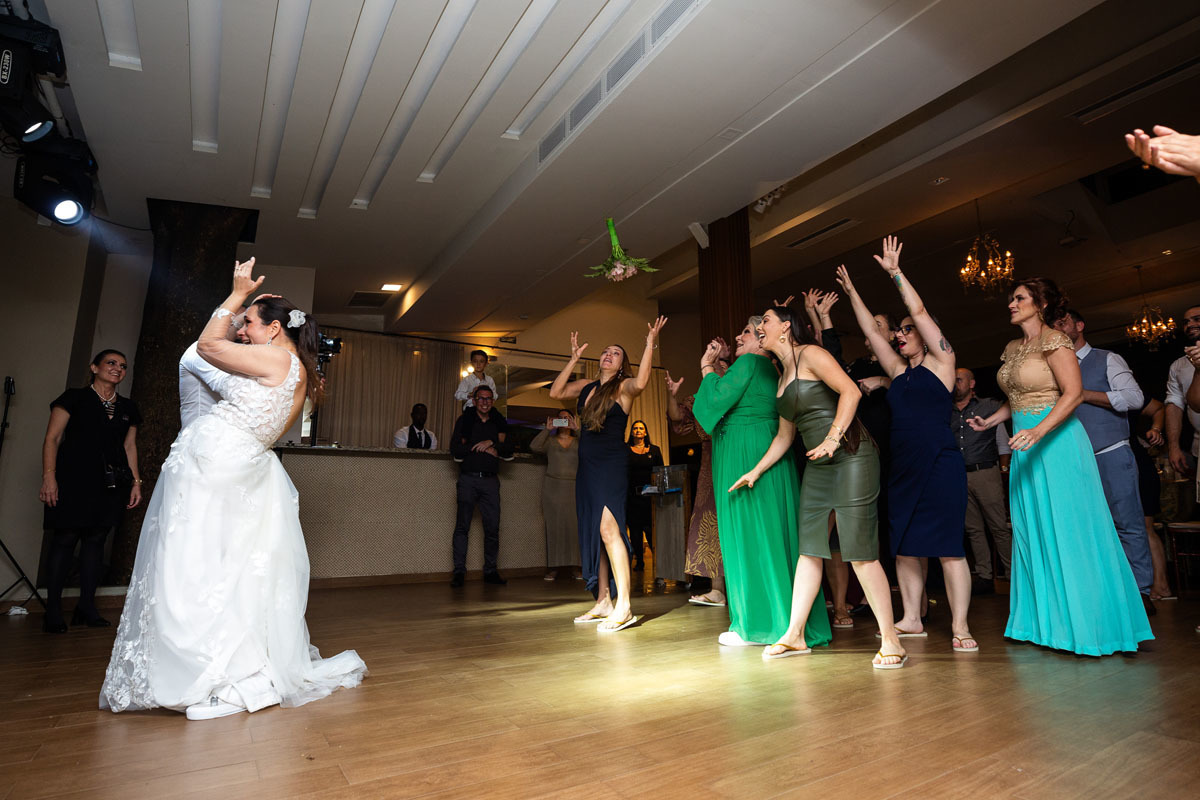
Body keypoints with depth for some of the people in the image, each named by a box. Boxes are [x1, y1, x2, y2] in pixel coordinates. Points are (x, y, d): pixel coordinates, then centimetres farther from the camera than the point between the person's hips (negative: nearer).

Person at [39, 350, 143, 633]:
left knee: (96, 540, 4)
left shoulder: (128, 407, 16)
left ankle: (86, 607, 10)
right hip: (74, 480, -4)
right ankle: (53, 611, 4)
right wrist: (49, 477, -12)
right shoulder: (74, 398, 3)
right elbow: (52, 438, -2)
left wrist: (136, 481, 10)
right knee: (65, 540, -4)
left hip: (110, 483, 4)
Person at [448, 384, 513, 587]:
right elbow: (456, 450, -6)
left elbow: (508, 451, 5)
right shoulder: (464, 421, 6)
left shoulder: (499, 423, 13)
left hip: (490, 480, 2)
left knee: (493, 526, 1)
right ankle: (459, 571, 2)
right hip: (468, 479, -2)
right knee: (462, 525, -4)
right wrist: (485, 449, -8)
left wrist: (491, 443, -11)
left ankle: (490, 571, 10)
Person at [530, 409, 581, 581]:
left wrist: (577, 429, -9)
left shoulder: (578, 441, 13)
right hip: (552, 487, 0)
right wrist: (548, 429, -5)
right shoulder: (550, 441, 11)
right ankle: (553, 567, 3)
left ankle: (577, 566, 0)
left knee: (575, 526, -5)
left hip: (574, 488, 0)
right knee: (553, 526, -1)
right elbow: (534, 446, -7)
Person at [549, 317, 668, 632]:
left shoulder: (624, 387, -2)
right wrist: (574, 359, 9)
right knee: (593, 534, 9)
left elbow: (641, 382, -23)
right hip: (586, 467, 7)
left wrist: (650, 344, -24)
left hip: (612, 465, -7)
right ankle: (603, 602, 18)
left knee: (608, 528, -18)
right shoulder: (586, 386, 15)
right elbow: (555, 392, 8)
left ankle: (623, 606, -17)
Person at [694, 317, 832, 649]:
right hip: (769, 457, 9)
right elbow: (734, 396, 22)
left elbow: (717, 399, -11)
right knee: (772, 535, 11)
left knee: (748, 537, -3)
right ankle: (785, 619, 19)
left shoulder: (749, 362, -9)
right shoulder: (771, 371, 17)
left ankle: (756, 626, 4)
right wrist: (716, 366, 22)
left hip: (745, 459, -9)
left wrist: (707, 366, 2)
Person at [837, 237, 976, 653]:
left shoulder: (940, 361, 2)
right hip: (902, 467, 7)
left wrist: (894, 272, -5)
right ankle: (912, 620, 18)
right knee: (904, 546, 8)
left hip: (939, 464, -7)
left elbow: (920, 311, -6)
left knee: (947, 546, -5)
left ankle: (960, 628, 2)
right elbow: (870, 330, 19)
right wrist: (851, 291, 21)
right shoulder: (898, 370, 16)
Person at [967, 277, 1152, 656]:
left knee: (1067, 532, -5)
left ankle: (1086, 624, 7)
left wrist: (1037, 432, -28)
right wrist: (990, 421, 12)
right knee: (1033, 533, 9)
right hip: (1027, 446, 8)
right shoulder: (1012, 348, 15)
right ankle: (1047, 622, 18)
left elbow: (1074, 393, -18)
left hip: (1055, 442, -8)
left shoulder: (1053, 341, -9)